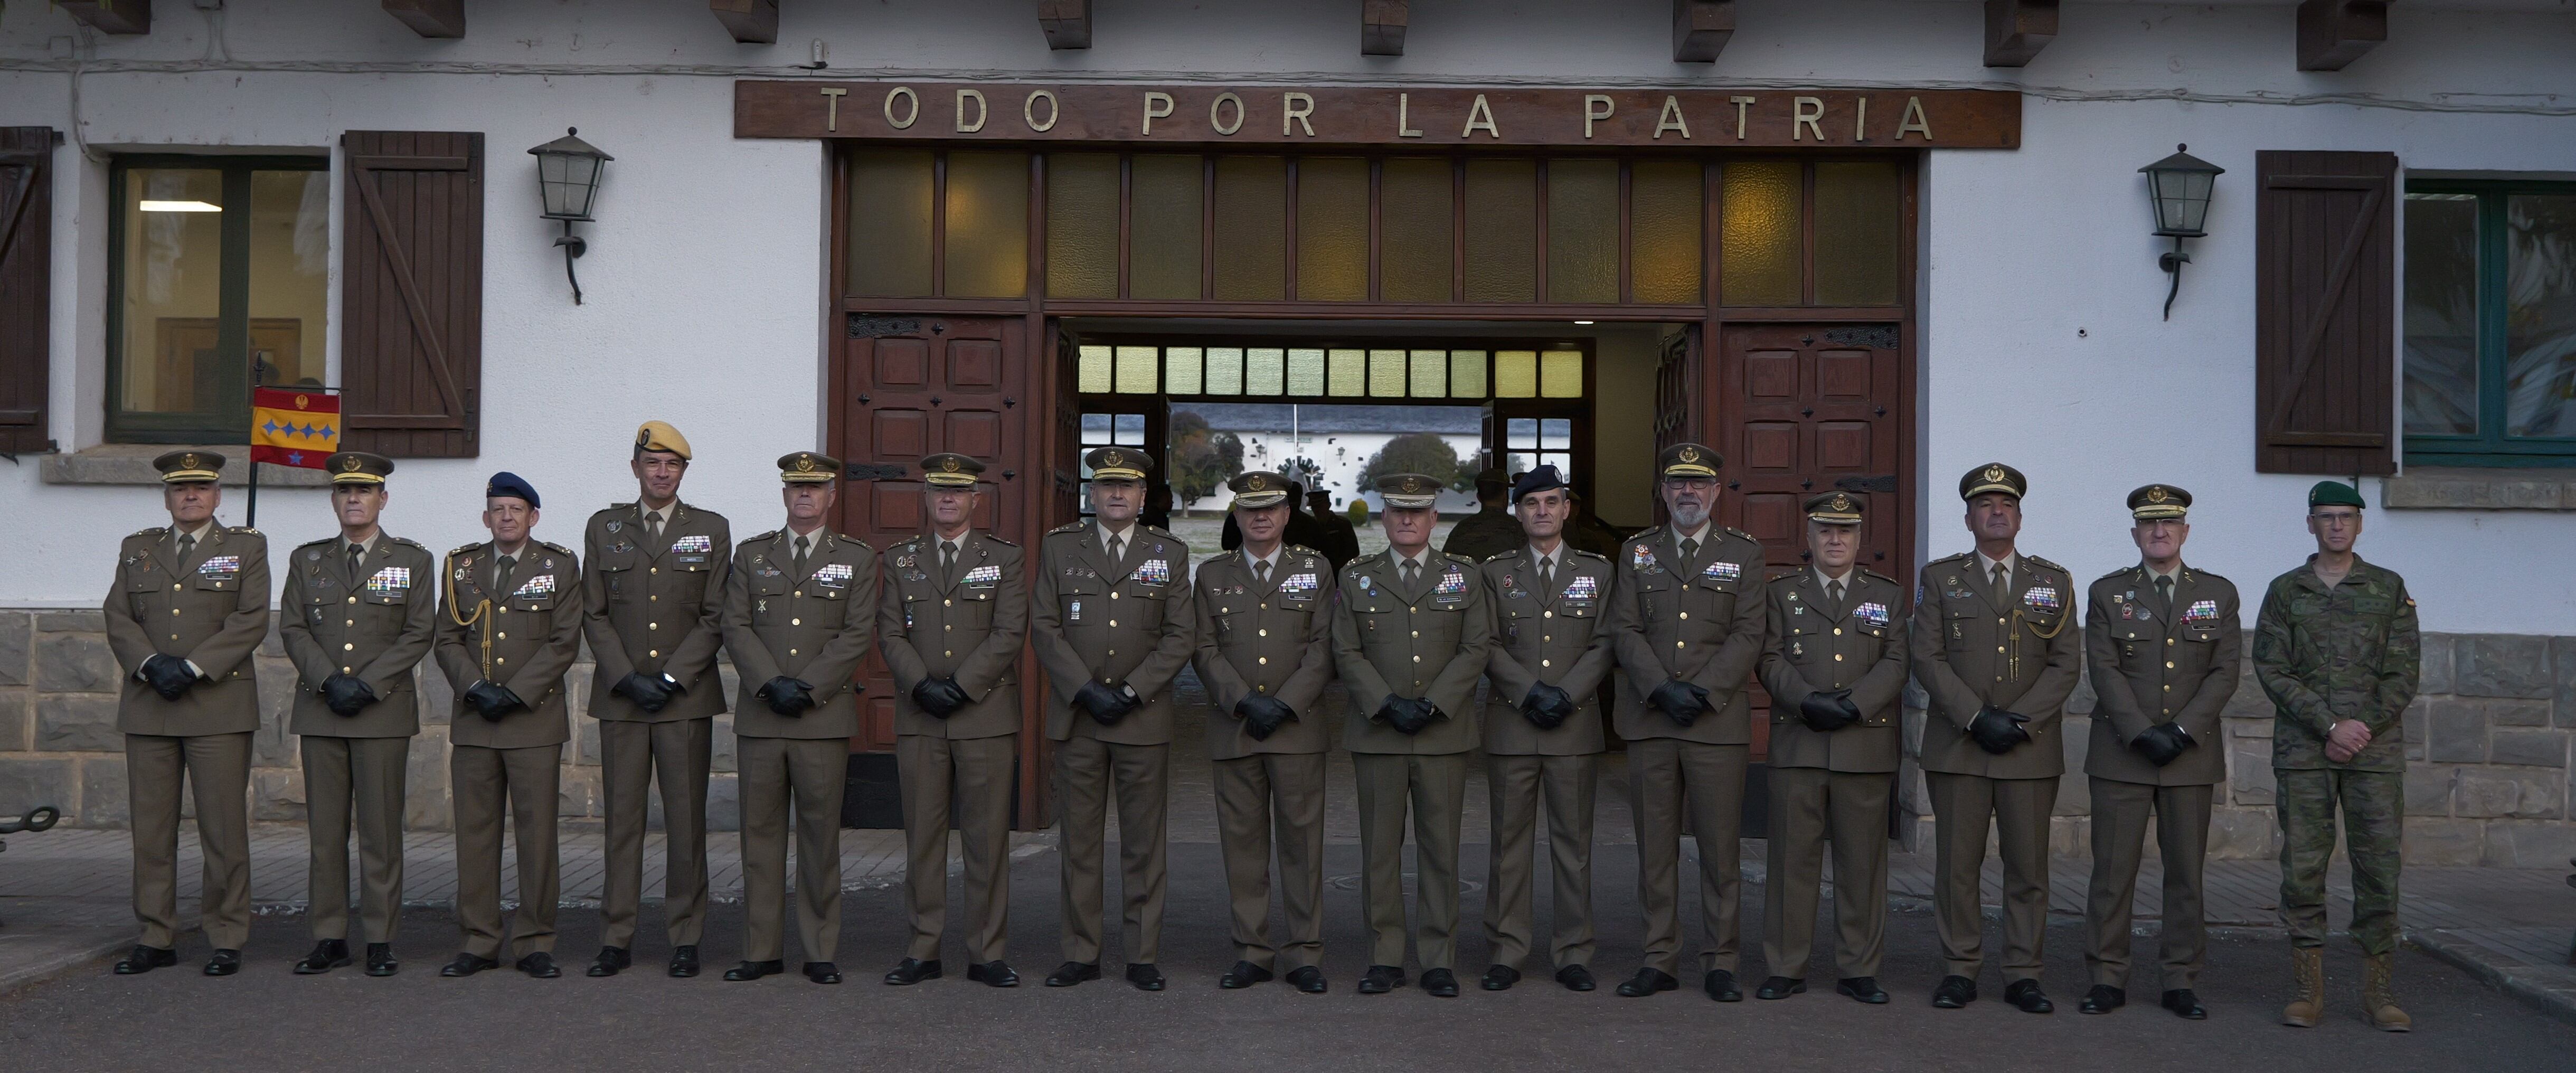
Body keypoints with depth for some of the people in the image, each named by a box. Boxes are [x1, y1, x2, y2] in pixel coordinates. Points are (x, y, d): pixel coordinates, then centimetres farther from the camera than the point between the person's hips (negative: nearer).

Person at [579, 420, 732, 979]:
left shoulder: (711, 530, 6)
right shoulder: (604, 528, 9)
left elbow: (716, 618, 1)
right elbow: (594, 615, 6)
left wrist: (671, 679, -8)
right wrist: (627, 679, -6)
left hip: (687, 697, -1)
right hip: (620, 699, 1)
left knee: (686, 821, 1)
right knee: (622, 818, 3)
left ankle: (686, 939, 9)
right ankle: (616, 939, 8)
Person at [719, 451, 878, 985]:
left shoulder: (857, 559, 8)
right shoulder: (751, 555, 13)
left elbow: (858, 635, -1)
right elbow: (736, 627, 3)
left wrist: (806, 687, -10)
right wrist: (772, 684, -11)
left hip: (825, 716, -2)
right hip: (759, 716, 2)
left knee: (821, 835, 1)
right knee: (760, 834, 4)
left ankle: (822, 952, 7)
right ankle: (762, 951, 10)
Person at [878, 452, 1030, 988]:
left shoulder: (1005, 558, 5)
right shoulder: (901, 560, 12)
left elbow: (1010, 634, -4)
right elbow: (890, 634, 4)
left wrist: (961, 687, -13)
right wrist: (923, 685, -11)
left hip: (986, 715, -2)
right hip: (918, 718, 2)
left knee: (988, 835, 0)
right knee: (922, 834, 4)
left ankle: (987, 953, 7)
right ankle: (923, 950, 12)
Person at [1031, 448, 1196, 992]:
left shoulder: (1170, 553, 7)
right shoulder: (1059, 547, 8)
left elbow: (1181, 636, 2)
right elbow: (1044, 628, 2)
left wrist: (1132, 692, -9)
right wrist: (1085, 690, -9)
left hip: (1144, 718, 0)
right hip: (1075, 719, 1)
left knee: (1144, 844, 3)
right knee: (1079, 840, 4)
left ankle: (1143, 957, 10)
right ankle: (1081, 954, 13)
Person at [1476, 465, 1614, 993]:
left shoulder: (1598, 572, 10)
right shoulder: (1495, 574, 9)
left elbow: (1603, 645, 2)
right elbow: (1488, 647, 1)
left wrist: (1565, 694, -12)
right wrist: (1531, 692, -12)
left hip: (1576, 727, 0)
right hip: (1510, 727, 0)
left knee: (1574, 842, 3)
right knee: (1509, 841, 3)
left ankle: (1573, 955, 10)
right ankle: (1506, 953, 10)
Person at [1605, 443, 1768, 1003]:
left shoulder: (1743, 551, 7)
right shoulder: (1638, 552, 12)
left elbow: (1749, 636, -1)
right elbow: (1626, 631, 4)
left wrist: (1703, 693, -12)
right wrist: (1662, 690, -10)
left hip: (1719, 720, -2)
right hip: (1649, 722, 2)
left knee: (1721, 846, 0)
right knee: (1655, 846, 5)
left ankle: (1719, 962, 9)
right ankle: (1659, 959, 13)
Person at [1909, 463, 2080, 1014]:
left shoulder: (2053, 581, 10)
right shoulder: (1940, 578, 7)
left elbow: (2066, 664, 4)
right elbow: (1927, 659, -1)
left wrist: (2019, 720, -9)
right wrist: (1976, 717, -12)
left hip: (2032, 749, 1)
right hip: (1957, 747, -1)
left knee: (2028, 866, 3)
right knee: (1957, 864, 1)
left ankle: (2023, 975, 11)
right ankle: (1961, 969, 11)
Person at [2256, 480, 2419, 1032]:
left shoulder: (2390, 588, 9)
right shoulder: (2285, 591, 8)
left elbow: (2403, 674, 3)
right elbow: (2272, 670, 0)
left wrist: (2362, 728, -10)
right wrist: (2331, 726, -10)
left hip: (2376, 749, 0)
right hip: (2303, 752, 0)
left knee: (2379, 867, -1)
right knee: (2302, 867, -2)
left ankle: (2379, 991, 7)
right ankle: (2307, 991, 5)